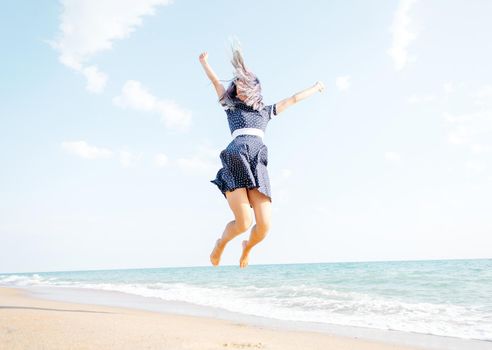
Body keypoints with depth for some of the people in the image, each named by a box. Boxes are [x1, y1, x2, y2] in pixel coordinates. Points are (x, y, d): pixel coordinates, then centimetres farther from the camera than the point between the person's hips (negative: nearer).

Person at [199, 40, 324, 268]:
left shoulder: (266, 111, 31)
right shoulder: (231, 106, 27)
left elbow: (293, 99, 38)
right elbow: (216, 82, 26)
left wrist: (315, 88, 47)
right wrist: (204, 62, 23)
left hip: (257, 164, 2)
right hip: (235, 161, -2)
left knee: (264, 225, -11)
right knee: (244, 222, -18)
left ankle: (247, 247, 25)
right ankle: (220, 243, 16)